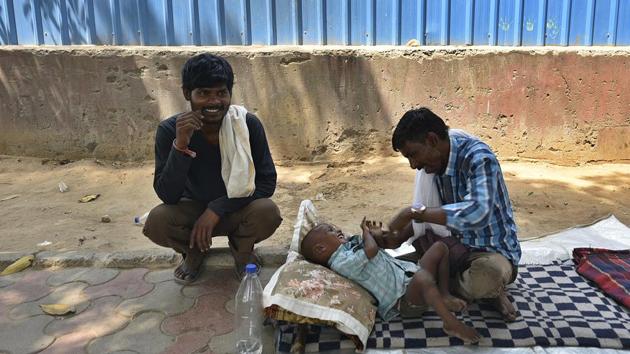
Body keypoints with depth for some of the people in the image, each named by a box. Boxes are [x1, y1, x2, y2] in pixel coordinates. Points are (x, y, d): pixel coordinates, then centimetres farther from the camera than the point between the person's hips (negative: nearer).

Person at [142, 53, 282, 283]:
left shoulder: (248, 125, -20)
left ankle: (242, 249, 6)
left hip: (237, 209, 0)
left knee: (268, 213, -31)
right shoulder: (169, 130, -19)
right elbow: (168, 196, -22)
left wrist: (218, 209, -26)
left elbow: (267, 181, -17)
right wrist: (180, 145, -37)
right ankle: (193, 251, 8)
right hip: (193, 208, 1)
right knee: (156, 221, -29)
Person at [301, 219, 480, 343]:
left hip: (408, 272, 10)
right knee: (423, 277, -42)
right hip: (403, 296, -10)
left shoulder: (349, 244, 14)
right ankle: (451, 323, -31)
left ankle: (444, 295, 13)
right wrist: (366, 231, -7)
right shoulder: (342, 262, -19)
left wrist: (376, 235, 7)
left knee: (440, 247, 9)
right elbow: (371, 251, -29)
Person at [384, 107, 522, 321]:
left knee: (485, 276, -38)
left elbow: (477, 213, -43)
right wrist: (399, 238, -7)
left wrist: (414, 212, -37)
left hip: (494, 251, -8)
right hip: (459, 245, 8)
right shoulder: (434, 161, -2)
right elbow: (432, 210, 10)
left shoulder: (478, 157, -25)